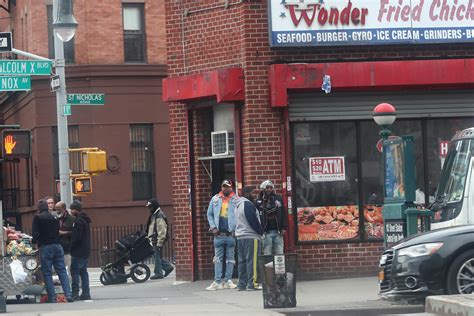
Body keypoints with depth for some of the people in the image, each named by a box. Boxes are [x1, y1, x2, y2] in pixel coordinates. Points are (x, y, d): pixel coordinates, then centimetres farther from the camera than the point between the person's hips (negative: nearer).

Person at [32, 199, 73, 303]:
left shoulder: (37, 217, -2)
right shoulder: (54, 218, 14)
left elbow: (35, 233, -8)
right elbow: (58, 231, 15)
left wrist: (34, 241, 8)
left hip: (45, 247, -4)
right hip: (57, 245, 4)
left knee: (47, 273, 0)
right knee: (62, 271, 5)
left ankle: (52, 297, -4)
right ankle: (68, 294, -5)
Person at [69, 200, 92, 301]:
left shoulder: (79, 221, -15)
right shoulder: (85, 220, 16)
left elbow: (76, 237, -18)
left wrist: (71, 247, -8)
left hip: (78, 252, -10)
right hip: (86, 251, 10)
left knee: (75, 272, -8)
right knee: (83, 272, 10)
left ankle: (75, 294, -11)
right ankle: (86, 293, 9)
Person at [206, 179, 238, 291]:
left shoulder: (236, 200, 0)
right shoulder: (215, 199, 8)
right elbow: (209, 214, 10)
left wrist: (235, 228, -14)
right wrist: (213, 227, -2)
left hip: (231, 234, -1)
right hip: (218, 234, 1)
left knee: (230, 258, 4)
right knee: (218, 258, 1)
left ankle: (228, 280, 9)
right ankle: (217, 282, 0)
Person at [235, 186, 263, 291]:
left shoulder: (238, 205, 17)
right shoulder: (248, 204, -13)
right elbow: (254, 221, -16)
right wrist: (261, 231, -3)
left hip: (240, 236, 10)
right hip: (251, 236, -9)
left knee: (242, 260, 11)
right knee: (252, 260, -9)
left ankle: (241, 284, 11)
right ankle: (252, 283, -12)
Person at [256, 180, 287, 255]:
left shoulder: (278, 199, 9)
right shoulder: (259, 202, 2)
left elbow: (283, 214, 9)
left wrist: (284, 228, 1)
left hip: (278, 231, 2)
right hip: (266, 232, -2)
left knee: (280, 254, 2)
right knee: (267, 254, -2)